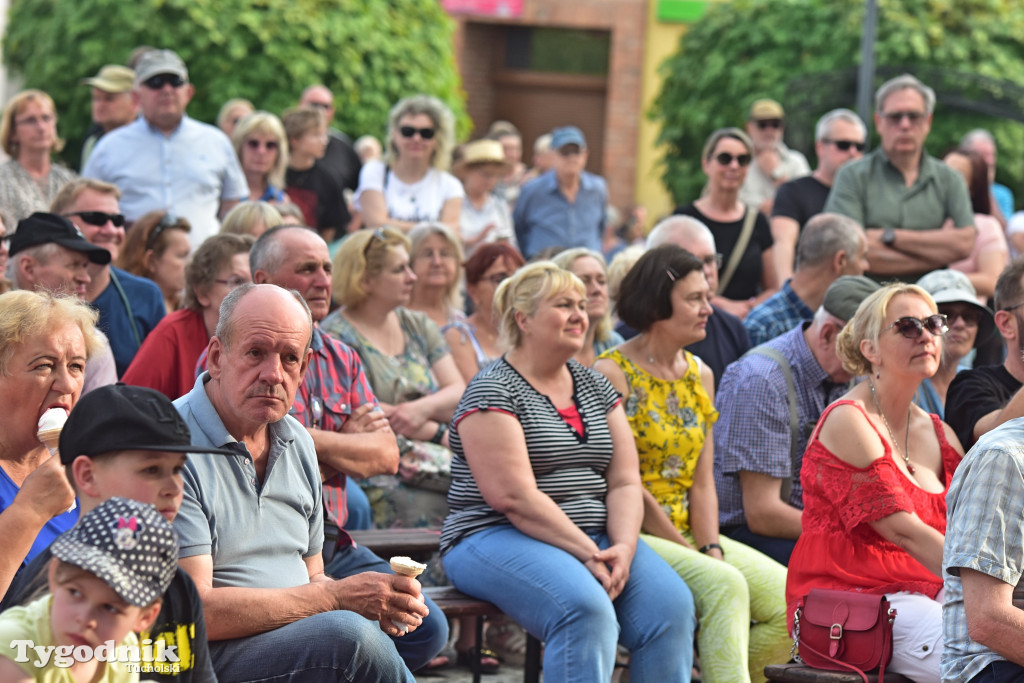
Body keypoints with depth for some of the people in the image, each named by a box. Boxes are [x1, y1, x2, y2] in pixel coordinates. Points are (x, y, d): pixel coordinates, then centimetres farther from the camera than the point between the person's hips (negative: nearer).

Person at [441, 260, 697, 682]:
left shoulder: (595, 387, 17)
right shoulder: (493, 392, -5)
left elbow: (625, 482, 10)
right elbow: (514, 497, -15)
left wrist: (623, 546, -9)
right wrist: (587, 554, -19)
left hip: (596, 538, 7)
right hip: (499, 537, -7)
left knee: (672, 603, -21)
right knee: (587, 610, -35)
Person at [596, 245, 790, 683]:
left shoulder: (699, 375, 14)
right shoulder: (613, 373, -9)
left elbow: (702, 482, 10)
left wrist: (712, 548, -7)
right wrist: (693, 554, -15)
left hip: (687, 533, 7)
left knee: (790, 600, -12)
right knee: (724, 584, -31)